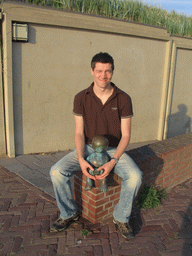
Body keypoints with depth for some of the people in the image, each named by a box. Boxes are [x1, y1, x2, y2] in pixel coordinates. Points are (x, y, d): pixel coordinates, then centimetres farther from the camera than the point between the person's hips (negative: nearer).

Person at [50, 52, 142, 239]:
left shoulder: (123, 99, -8)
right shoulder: (81, 98, -5)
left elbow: (125, 135, -7)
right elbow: (79, 133, -4)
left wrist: (113, 162, -20)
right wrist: (81, 159, -20)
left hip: (114, 150, 0)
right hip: (88, 148, 1)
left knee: (135, 176, -27)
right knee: (56, 172, -20)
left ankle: (121, 218, 2)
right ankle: (69, 214, 7)